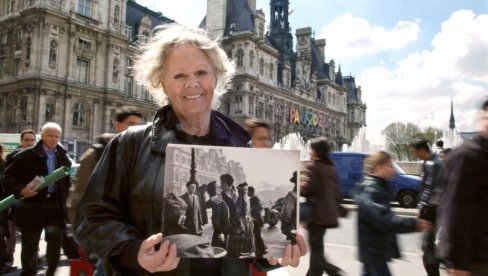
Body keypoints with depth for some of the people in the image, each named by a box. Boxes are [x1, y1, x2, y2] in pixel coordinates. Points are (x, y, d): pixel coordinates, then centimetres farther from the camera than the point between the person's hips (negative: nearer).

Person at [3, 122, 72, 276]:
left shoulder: (63, 157, 8)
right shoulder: (27, 155, -3)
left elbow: (68, 180, 10)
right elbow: (9, 177, -3)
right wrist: (21, 189, -20)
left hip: (56, 206, 3)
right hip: (33, 206, -3)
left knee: (55, 245, 10)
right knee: (29, 246, 9)